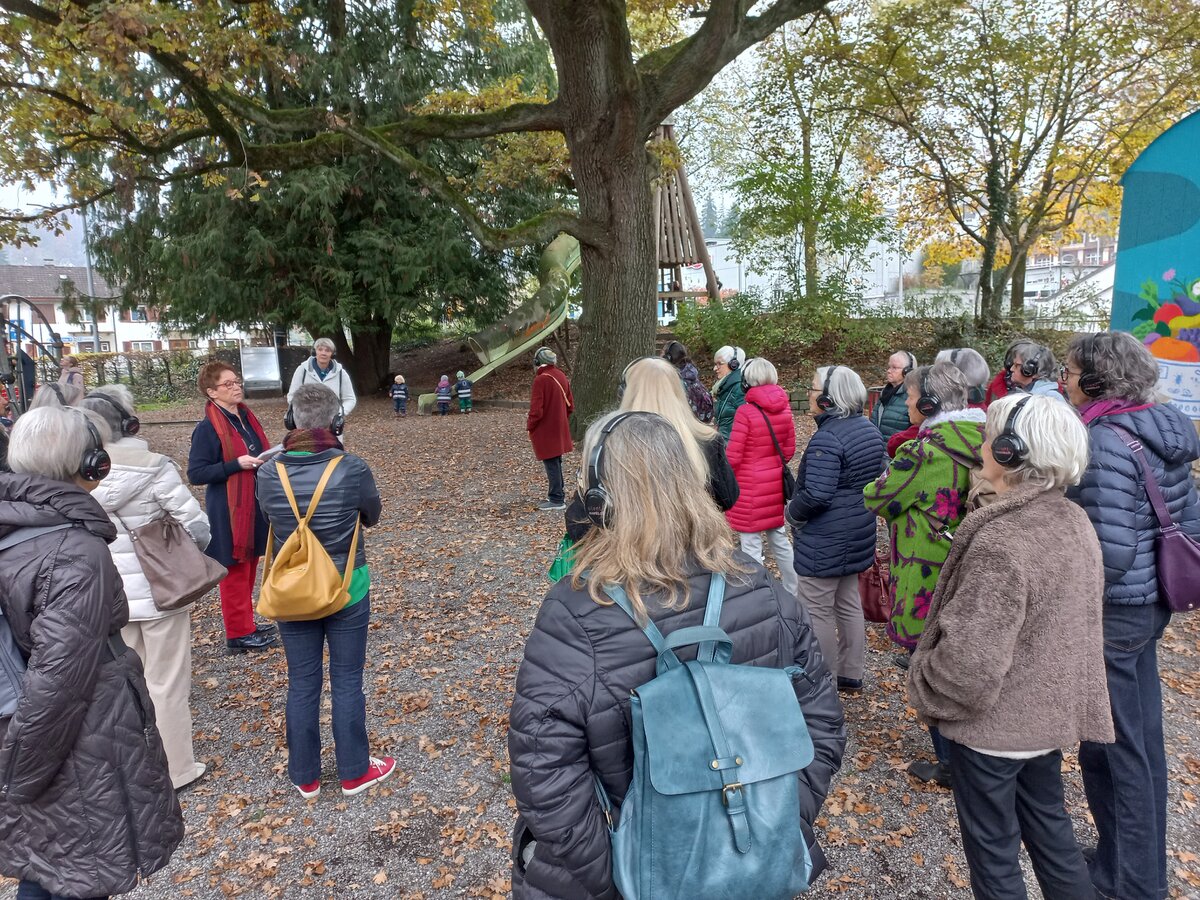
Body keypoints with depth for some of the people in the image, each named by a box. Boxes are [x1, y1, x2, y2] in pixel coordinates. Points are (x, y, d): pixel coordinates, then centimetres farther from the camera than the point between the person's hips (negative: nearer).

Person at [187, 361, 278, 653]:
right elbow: (195, 474, -17)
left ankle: (246, 624, 31)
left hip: (254, 504, 8)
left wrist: (266, 461, 2)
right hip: (229, 510, -8)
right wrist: (237, 464, -24)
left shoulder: (246, 416, 8)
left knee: (249, 566, 17)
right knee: (235, 570, 3)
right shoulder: (207, 427, -15)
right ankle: (239, 634, 14)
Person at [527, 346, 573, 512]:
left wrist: (529, 426, -5)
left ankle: (556, 500, 6)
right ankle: (559, 492, 29)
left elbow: (536, 410, -20)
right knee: (556, 461, 18)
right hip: (560, 428, 8)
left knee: (551, 463, 0)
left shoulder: (541, 379, -19)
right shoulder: (561, 375, 5)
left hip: (545, 430, -7)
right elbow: (570, 404, 10)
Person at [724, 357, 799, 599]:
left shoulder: (745, 411, -18)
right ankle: (793, 592, 30)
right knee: (780, 539, 19)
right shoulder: (783, 408, 1)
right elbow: (789, 449, 9)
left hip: (749, 488, -7)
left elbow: (733, 456, -15)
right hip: (776, 485, 7)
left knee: (751, 546, 2)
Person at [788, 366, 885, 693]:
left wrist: (792, 512, -10)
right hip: (858, 533, 10)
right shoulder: (869, 429, 7)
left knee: (816, 611, 3)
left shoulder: (827, 438, -23)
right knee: (848, 604, 20)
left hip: (824, 541, -10)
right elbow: (879, 477, 17)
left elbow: (816, 494, -28)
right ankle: (851, 673, 32)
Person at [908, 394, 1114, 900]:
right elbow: (1077, 621, 10)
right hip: (1052, 711, 8)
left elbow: (970, 661, -30)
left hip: (994, 725, -8)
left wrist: (924, 687, -12)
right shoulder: (1075, 522, -3)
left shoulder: (1000, 543, -30)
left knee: (993, 850, 14)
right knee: (1048, 824, 27)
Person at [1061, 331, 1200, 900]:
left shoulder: (1105, 440, -23)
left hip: (1111, 613, -9)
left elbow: (1110, 552, -27)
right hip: (1152, 603, 9)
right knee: (1143, 738, 21)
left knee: (1112, 748, 8)